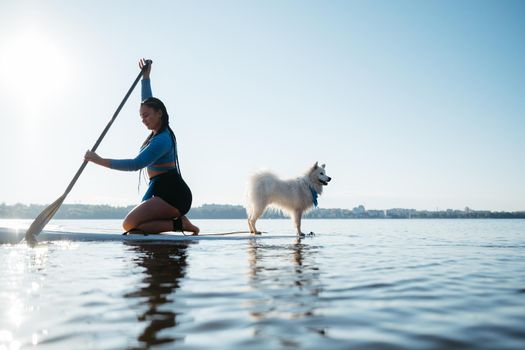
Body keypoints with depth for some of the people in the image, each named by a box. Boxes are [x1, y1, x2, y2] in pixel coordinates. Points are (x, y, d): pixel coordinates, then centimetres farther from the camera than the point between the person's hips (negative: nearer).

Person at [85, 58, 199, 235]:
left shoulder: (161, 139, -14)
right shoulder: (159, 133, 15)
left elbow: (136, 164, -22)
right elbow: (148, 102, 29)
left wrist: (101, 161, -19)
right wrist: (146, 76, 33)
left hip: (172, 194, -10)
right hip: (167, 192, 10)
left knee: (129, 225, -17)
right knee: (133, 224, 6)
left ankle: (178, 223, -12)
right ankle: (179, 221, 3)